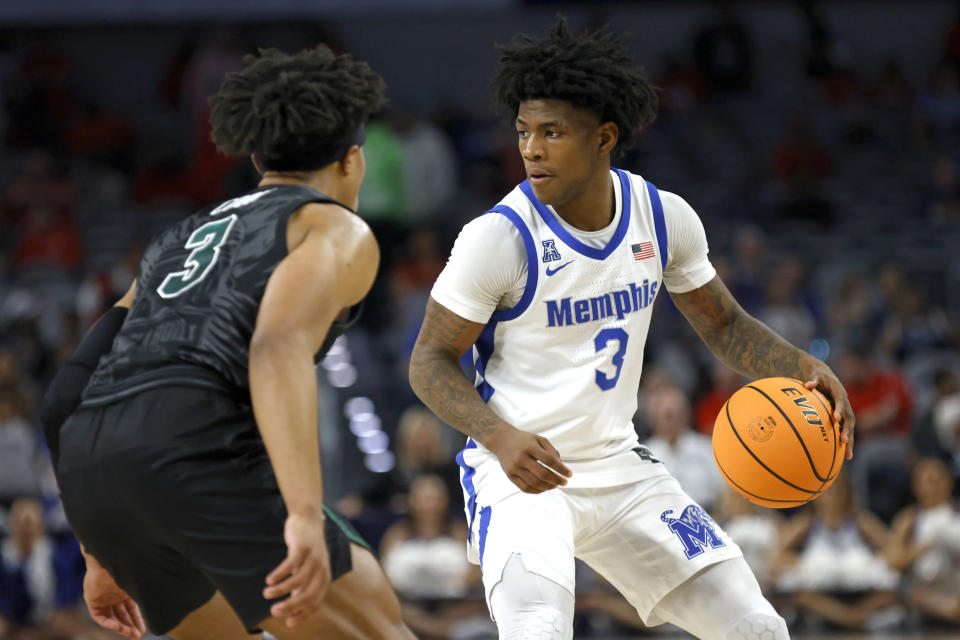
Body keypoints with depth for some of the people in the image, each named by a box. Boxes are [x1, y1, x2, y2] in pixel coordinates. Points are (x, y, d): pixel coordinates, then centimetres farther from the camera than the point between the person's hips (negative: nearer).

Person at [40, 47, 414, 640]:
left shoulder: (181, 238, 36)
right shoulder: (336, 231, 12)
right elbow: (280, 349, -10)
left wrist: (104, 558, 39)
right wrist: (306, 517, -21)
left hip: (87, 460, 7)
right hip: (196, 443, -7)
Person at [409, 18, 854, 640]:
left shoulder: (664, 218, -4)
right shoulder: (500, 238, -18)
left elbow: (723, 323, 11)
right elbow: (430, 361, -10)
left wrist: (803, 367, -8)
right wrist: (500, 437, -28)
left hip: (619, 468, 5)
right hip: (520, 471, -5)